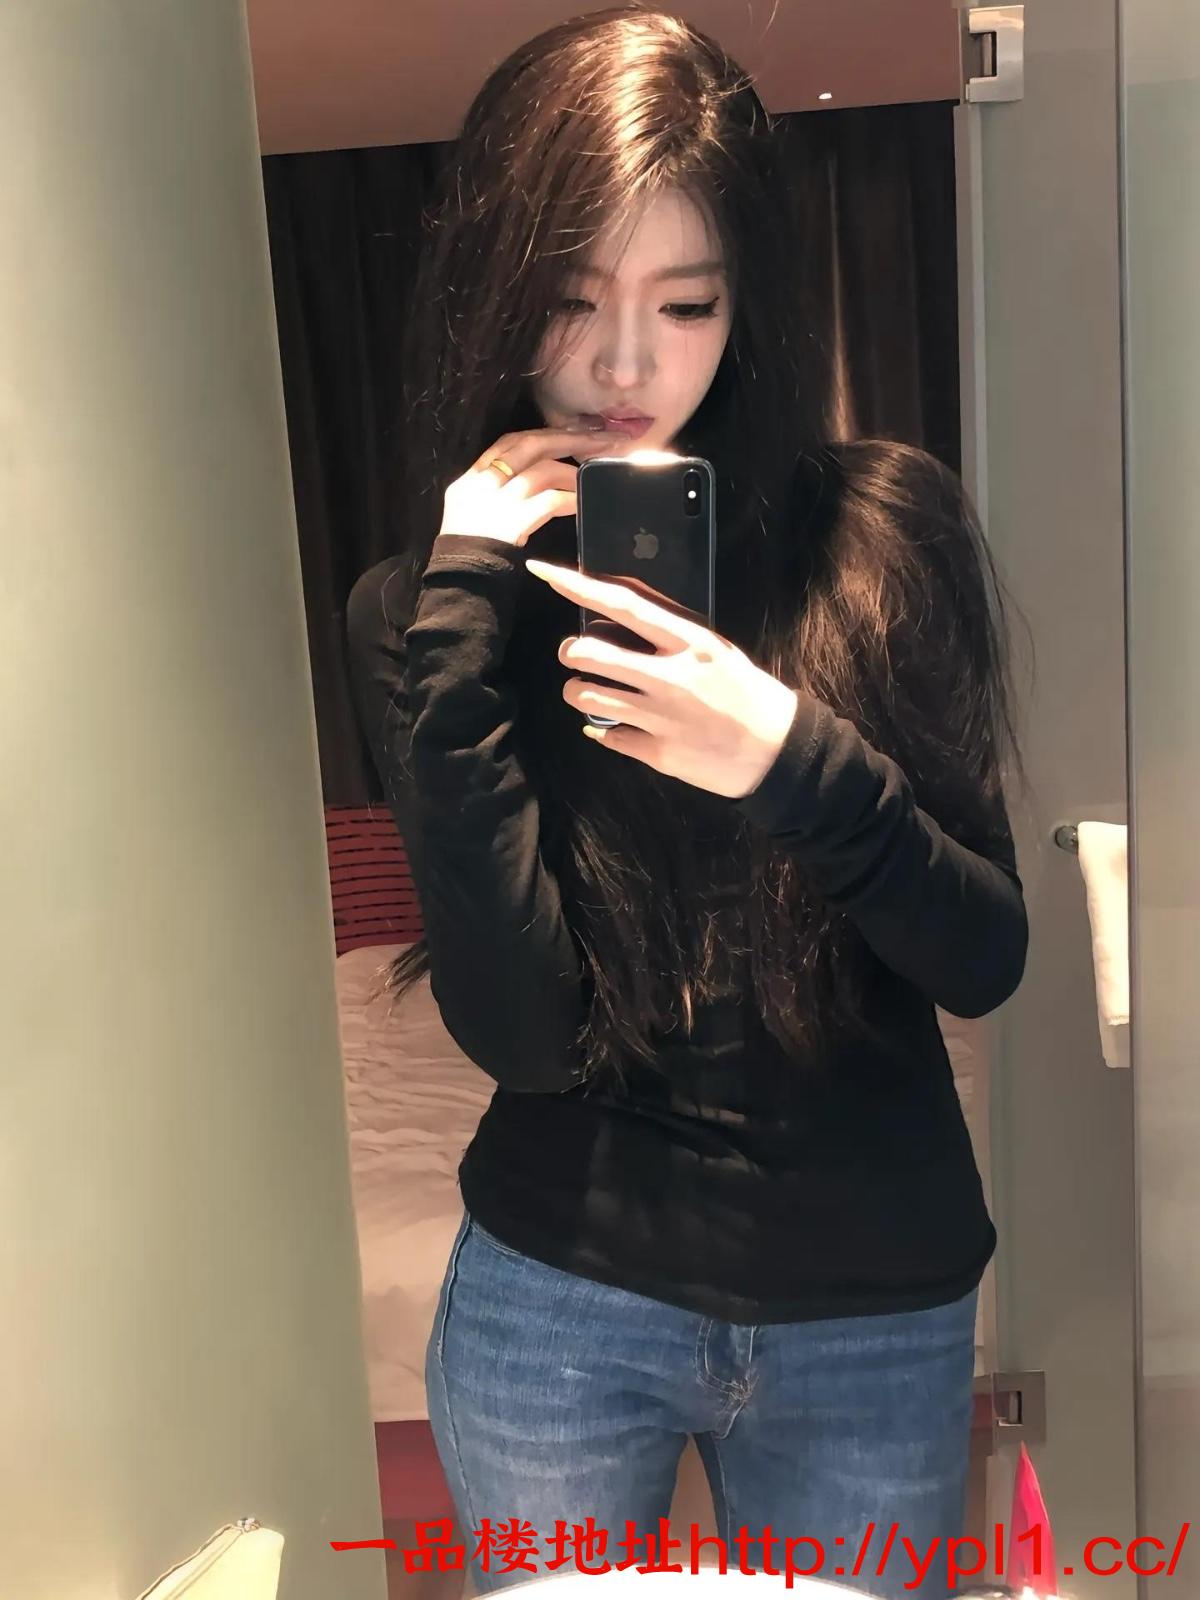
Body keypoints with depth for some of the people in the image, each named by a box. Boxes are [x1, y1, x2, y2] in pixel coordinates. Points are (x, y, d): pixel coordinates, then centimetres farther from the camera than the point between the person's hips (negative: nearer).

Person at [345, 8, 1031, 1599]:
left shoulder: (884, 529, -10)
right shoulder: (419, 609, -7)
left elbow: (989, 958, -8)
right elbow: (520, 1028, -17)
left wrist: (795, 765, -26)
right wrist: (462, 619, -22)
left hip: (877, 1312, 1)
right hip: (556, 1306, 0)